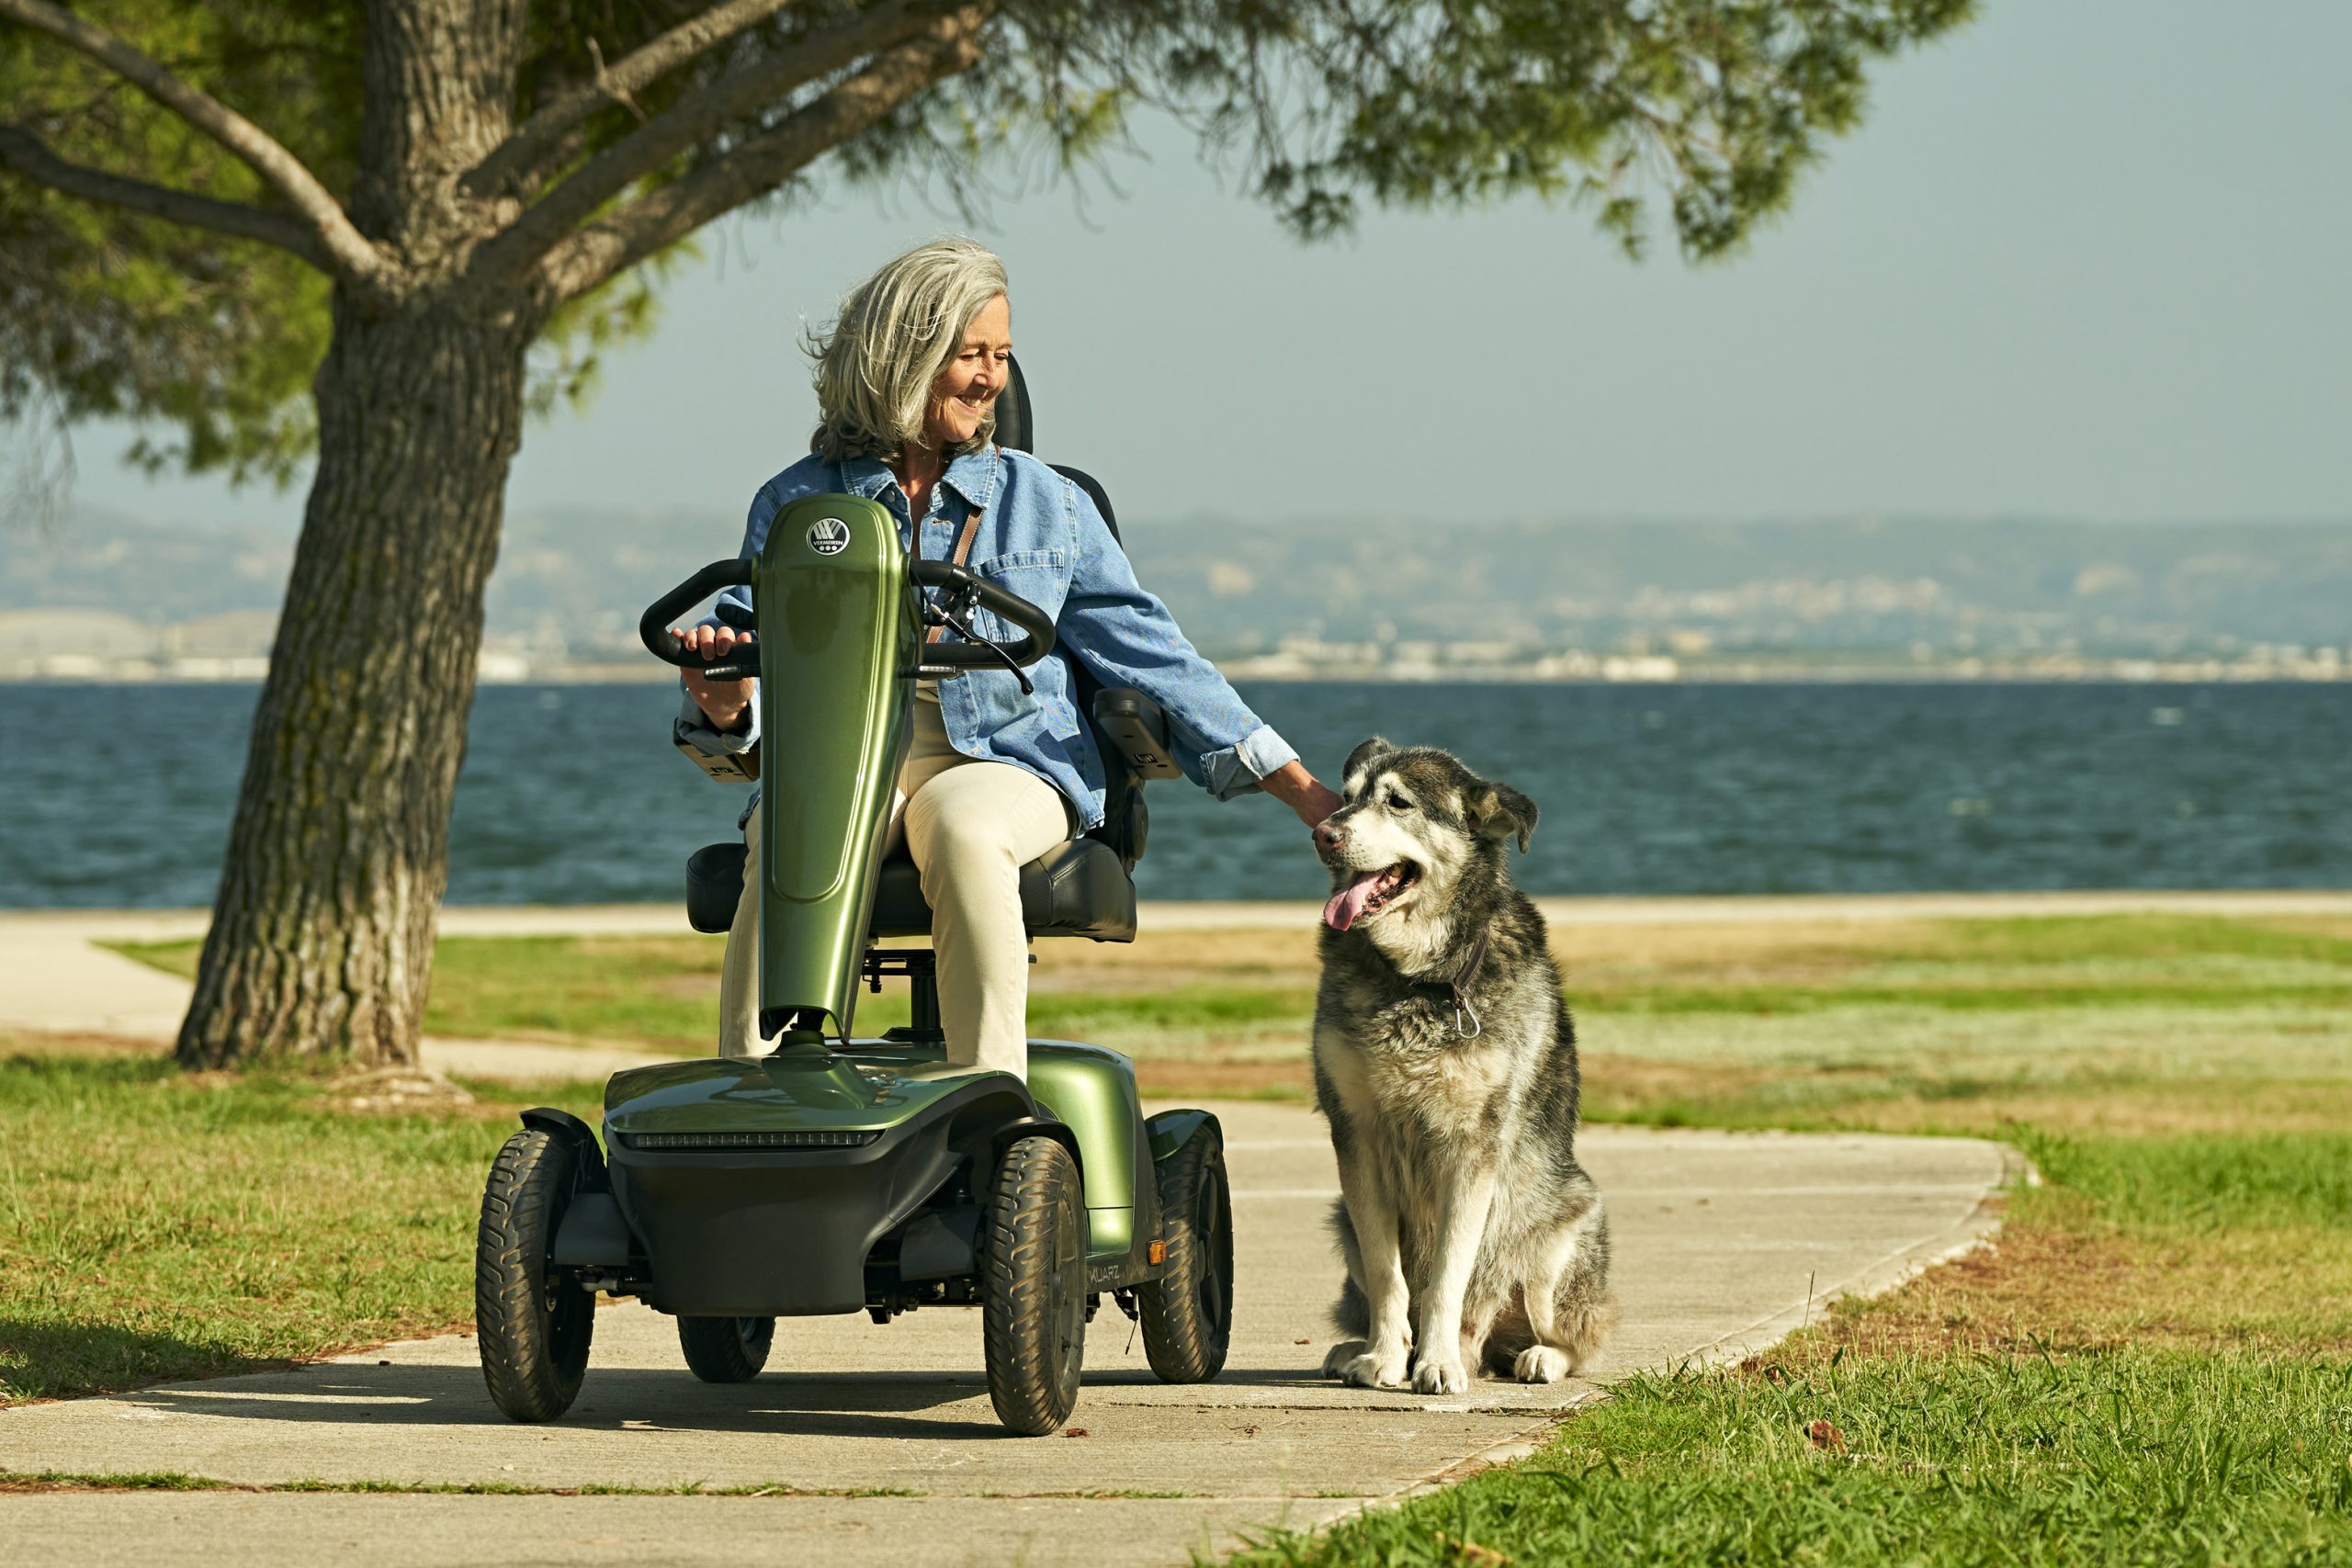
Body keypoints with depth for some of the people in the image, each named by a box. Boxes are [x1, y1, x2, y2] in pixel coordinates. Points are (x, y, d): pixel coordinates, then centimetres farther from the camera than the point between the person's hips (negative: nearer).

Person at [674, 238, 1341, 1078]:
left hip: (1004, 763, 0)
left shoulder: (1046, 504, 16)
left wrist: (1305, 795, 9)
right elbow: (751, 649, 9)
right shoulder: (797, 503, 14)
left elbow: (1148, 653, 15)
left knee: (963, 830, -37)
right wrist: (725, 700, -18)